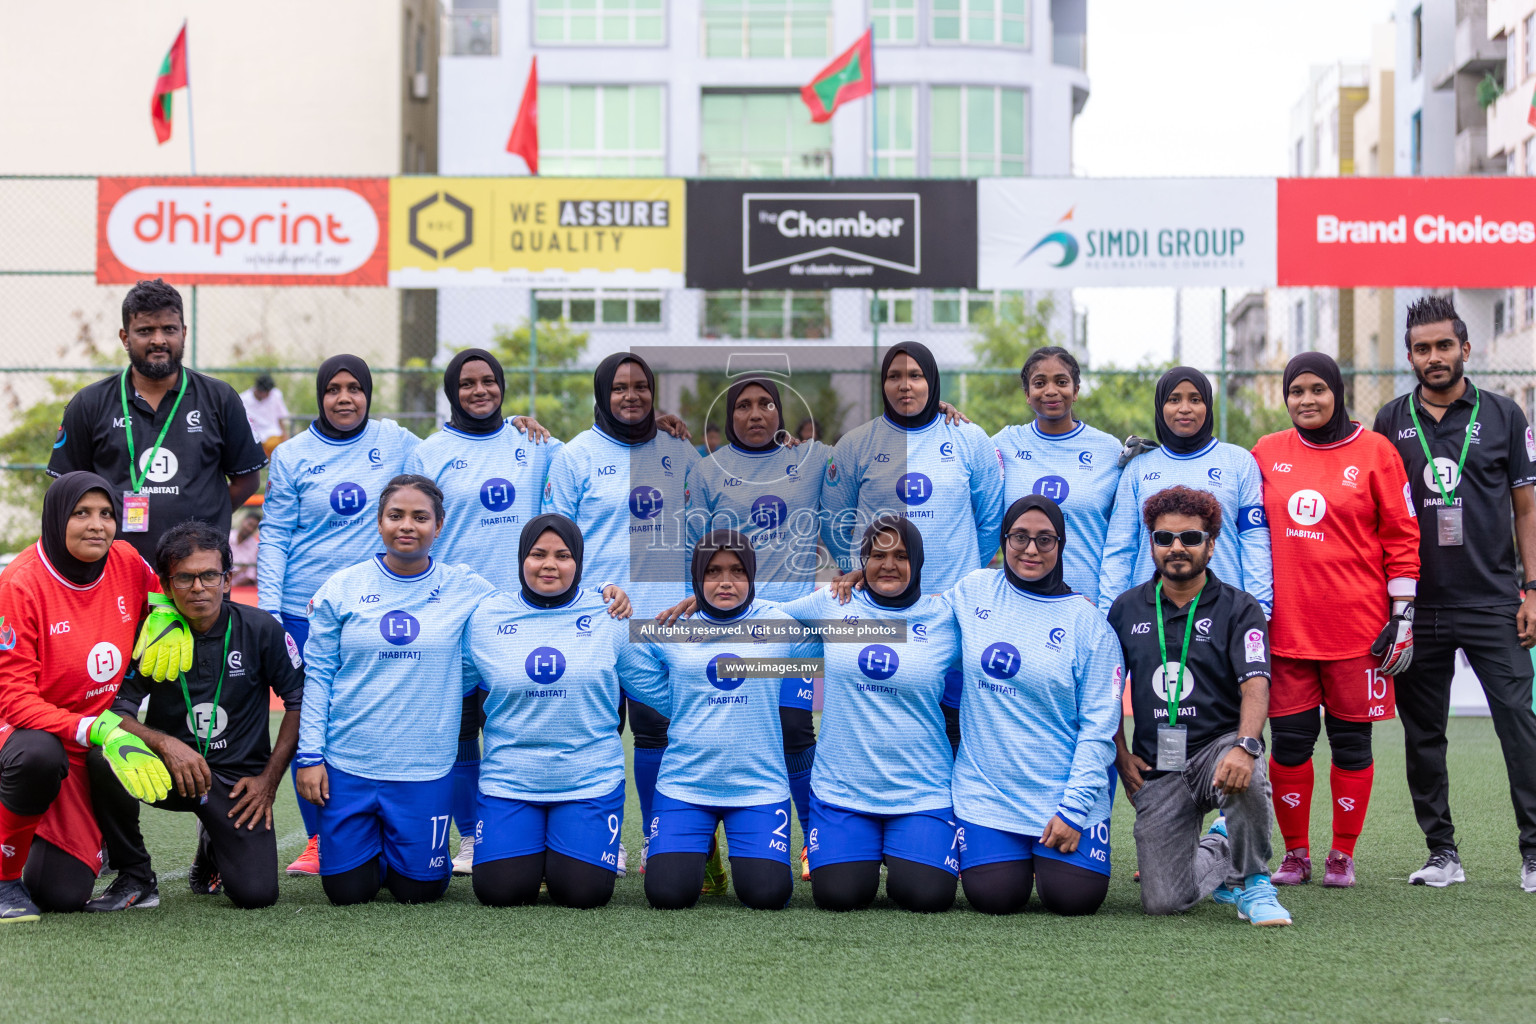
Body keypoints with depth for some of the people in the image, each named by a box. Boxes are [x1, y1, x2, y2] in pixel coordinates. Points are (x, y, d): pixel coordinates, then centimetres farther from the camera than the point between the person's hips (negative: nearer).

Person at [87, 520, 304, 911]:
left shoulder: (261, 630, -6)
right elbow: (117, 713, -9)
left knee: (256, 893, -19)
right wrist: (164, 743, -28)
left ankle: (216, 845, 20)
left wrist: (269, 780, -3)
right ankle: (133, 876, -8)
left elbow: (299, 702, 2)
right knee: (105, 757, -32)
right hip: (169, 771, 1)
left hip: (238, 777, -1)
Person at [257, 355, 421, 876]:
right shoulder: (292, 457, 4)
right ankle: (319, 841, 10)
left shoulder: (395, 442, 6)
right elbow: (274, 537, 2)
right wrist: (268, 611, -6)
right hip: (306, 612, 0)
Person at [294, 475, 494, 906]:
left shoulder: (466, 589, 1)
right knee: (347, 890, 1)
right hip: (348, 763, 0)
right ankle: (371, 848, 34)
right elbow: (317, 674, 3)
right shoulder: (343, 588, 0)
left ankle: (403, 851, 35)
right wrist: (310, 755, -2)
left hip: (425, 768, 0)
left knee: (418, 890, 1)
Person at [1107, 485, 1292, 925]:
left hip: (1218, 744, -2)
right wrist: (1121, 754, 6)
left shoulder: (1238, 608, 1)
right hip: (1156, 769, 2)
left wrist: (1245, 745, -32)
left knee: (1243, 773, -41)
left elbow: (1255, 685, -13)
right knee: (1164, 900, -11)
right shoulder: (1127, 609, 10)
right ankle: (1218, 852, 23)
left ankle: (1253, 882, -15)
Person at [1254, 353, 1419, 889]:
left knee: (1351, 741, 3)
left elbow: (1401, 538, 2)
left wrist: (1403, 615, -3)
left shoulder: (1374, 452, 2)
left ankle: (1342, 856, 14)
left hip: (1356, 623, -2)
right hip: (1285, 624, 2)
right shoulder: (1267, 454, 9)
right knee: (1289, 741, 1)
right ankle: (1295, 854, 14)